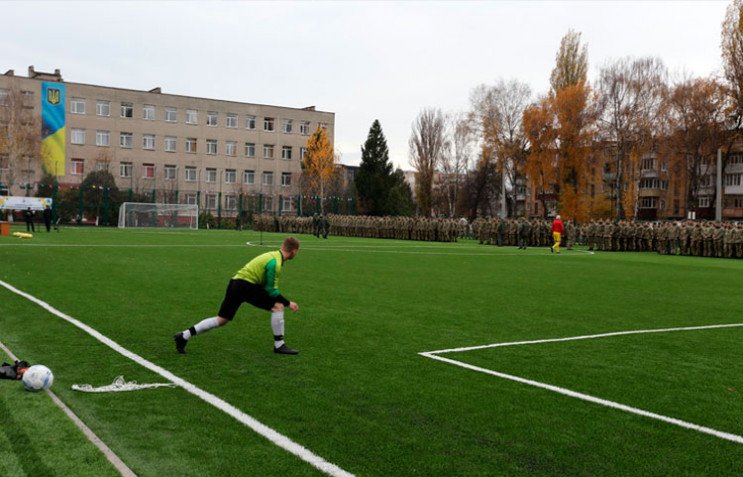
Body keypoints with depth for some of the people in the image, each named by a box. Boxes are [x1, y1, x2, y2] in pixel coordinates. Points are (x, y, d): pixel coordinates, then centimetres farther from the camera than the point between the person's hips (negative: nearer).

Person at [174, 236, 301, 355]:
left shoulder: (274, 255, 15)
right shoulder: (275, 263, -15)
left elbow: (269, 286, 22)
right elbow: (271, 290, -14)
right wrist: (288, 303, -8)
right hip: (246, 285, -9)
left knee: (221, 320, 14)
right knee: (278, 306, -6)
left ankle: (185, 335, 14)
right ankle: (279, 345, 1)